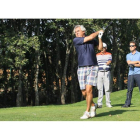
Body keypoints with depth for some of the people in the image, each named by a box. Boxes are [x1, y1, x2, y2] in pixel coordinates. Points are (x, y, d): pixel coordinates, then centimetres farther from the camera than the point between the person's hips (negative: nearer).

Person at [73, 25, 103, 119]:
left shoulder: (92, 40, 10)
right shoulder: (76, 40, 0)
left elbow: (100, 48, 17)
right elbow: (89, 38, -6)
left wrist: (100, 37, 5)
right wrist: (98, 32, 10)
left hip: (93, 68, 0)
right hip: (82, 69, 1)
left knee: (88, 89, -15)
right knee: (84, 93, 2)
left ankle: (87, 112, -7)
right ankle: (93, 105, 31)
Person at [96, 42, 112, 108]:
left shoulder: (109, 54, 8)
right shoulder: (97, 55, 15)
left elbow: (109, 61, -10)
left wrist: (105, 65, -32)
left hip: (107, 72, -1)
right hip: (99, 72, 1)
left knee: (107, 88, -2)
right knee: (99, 88, -2)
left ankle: (108, 103, 4)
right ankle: (99, 103, -2)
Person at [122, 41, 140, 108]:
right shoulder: (128, 55, 18)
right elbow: (129, 62, -1)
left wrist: (133, 64, -11)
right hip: (130, 74, 3)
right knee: (129, 89, 0)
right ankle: (127, 103, 2)